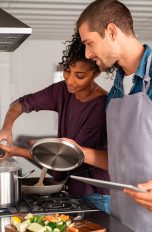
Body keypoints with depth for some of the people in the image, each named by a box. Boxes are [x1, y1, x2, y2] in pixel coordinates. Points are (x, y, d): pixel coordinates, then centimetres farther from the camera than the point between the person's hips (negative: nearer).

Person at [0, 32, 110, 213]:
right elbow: (22, 103, 6)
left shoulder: (102, 106, -22)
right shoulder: (63, 91, -3)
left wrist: (18, 151, -19)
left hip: (97, 197, -5)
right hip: (73, 189, 6)